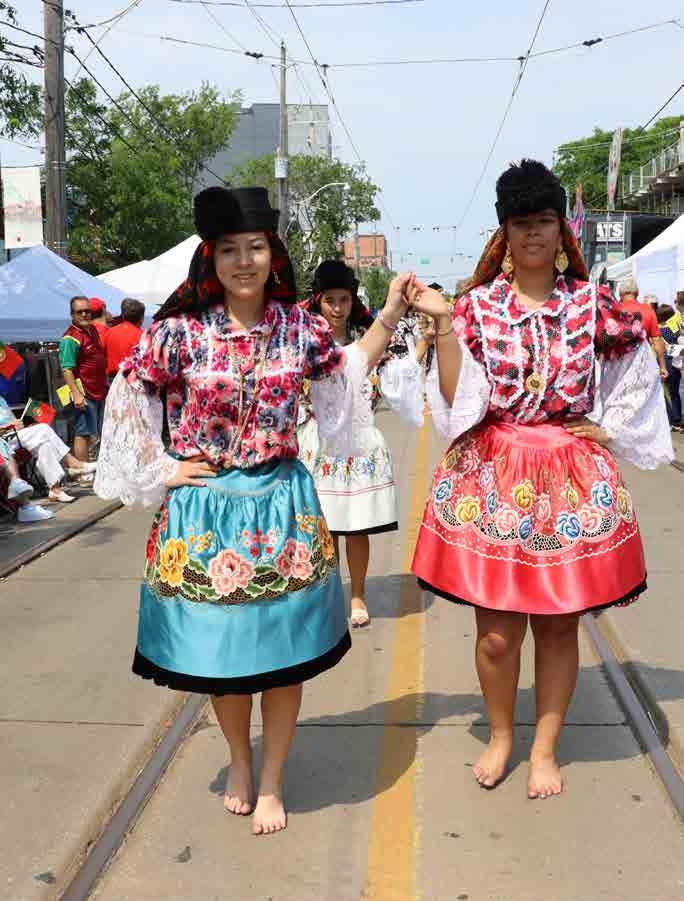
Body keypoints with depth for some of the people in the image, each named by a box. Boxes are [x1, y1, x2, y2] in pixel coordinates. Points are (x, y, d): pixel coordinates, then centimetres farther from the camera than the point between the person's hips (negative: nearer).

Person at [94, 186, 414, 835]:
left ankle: (271, 782, 27)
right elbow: (127, 401, 1)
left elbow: (345, 372, 18)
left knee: (286, 649, 7)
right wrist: (159, 470, -3)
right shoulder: (179, 331, -8)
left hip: (281, 505, 2)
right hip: (205, 510, -1)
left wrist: (388, 317, 11)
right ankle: (239, 759, 39)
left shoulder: (298, 325, 0)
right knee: (220, 646, 11)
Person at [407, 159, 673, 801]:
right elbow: (458, 402, -9)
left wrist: (607, 428, 5)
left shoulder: (592, 303, 2)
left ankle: (544, 748, 27)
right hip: (492, 478, -1)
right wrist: (442, 323, -12)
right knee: (496, 628, 3)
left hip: (571, 479, 1)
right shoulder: (477, 305, 0)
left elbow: (642, 371, 15)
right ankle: (500, 736, 29)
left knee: (559, 624, 9)